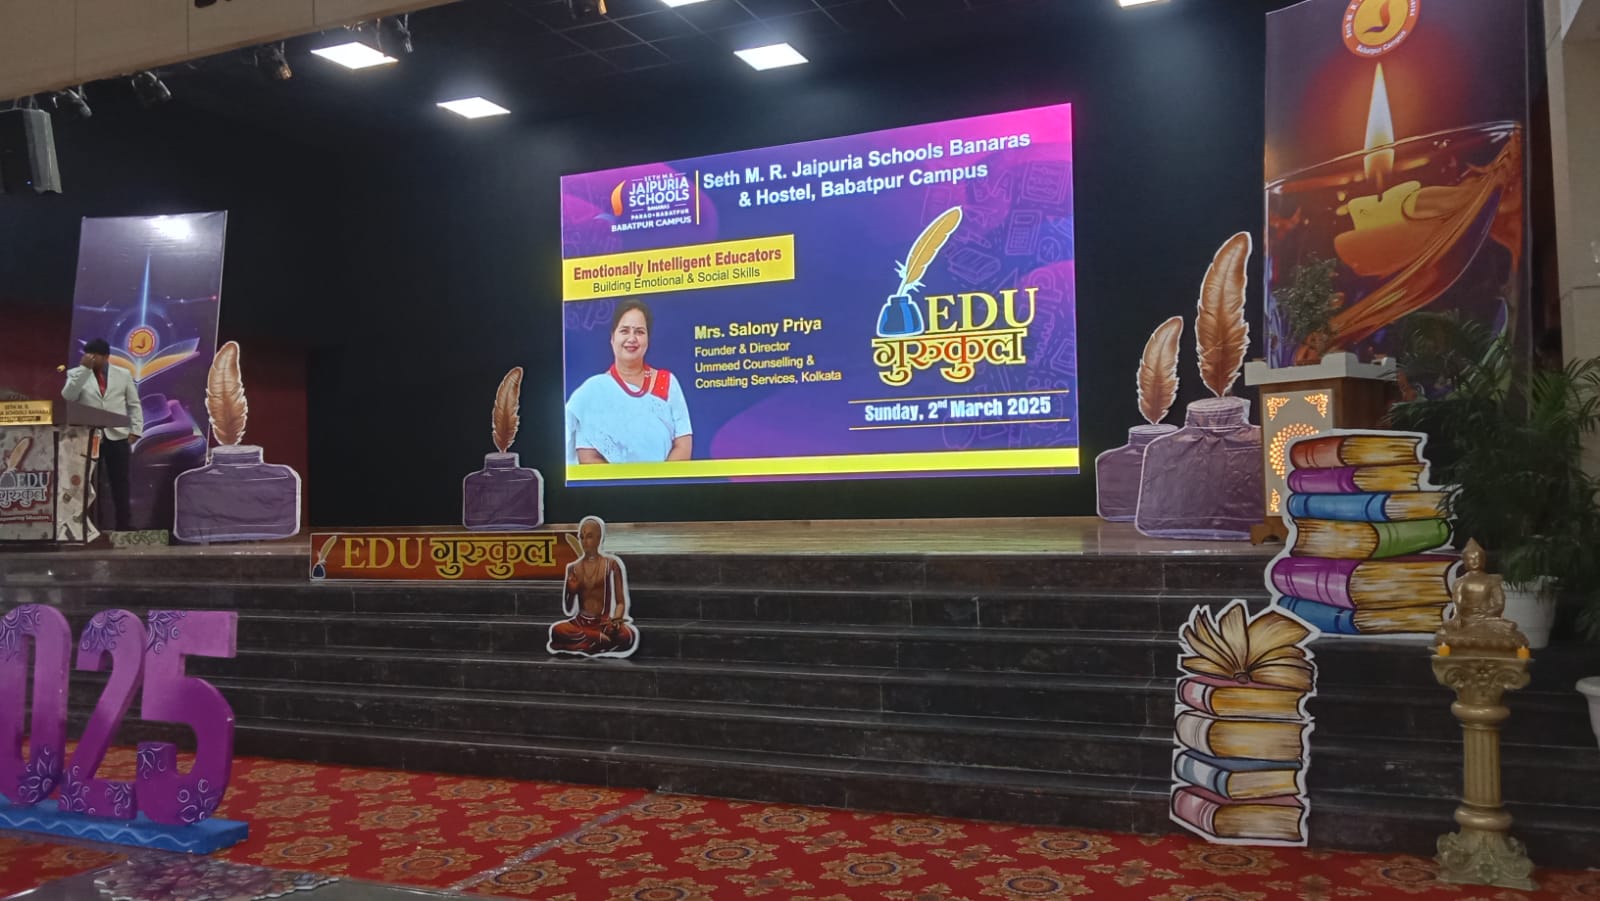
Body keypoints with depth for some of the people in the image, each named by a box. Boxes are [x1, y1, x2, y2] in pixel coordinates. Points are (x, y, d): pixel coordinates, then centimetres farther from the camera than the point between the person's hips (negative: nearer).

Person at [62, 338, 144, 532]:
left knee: (120, 484, 5)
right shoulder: (76, 373, 5)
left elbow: (134, 404, 9)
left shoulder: (123, 374, 8)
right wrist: (83, 368, -15)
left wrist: (136, 429, -1)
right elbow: (67, 397, -13)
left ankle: (124, 525, 12)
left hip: (118, 436, 1)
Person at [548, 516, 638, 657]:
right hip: (580, 622, 2)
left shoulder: (611, 564, 3)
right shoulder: (573, 568, 10)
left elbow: (621, 602, 0)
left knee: (626, 635, -36)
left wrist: (615, 620, -21)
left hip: (605, 622, -2)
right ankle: (601, 639, -17)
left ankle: (578, 644, -17)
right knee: (557, 630, -32)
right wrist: (571, 592, -9)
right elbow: (568, 611, 12)